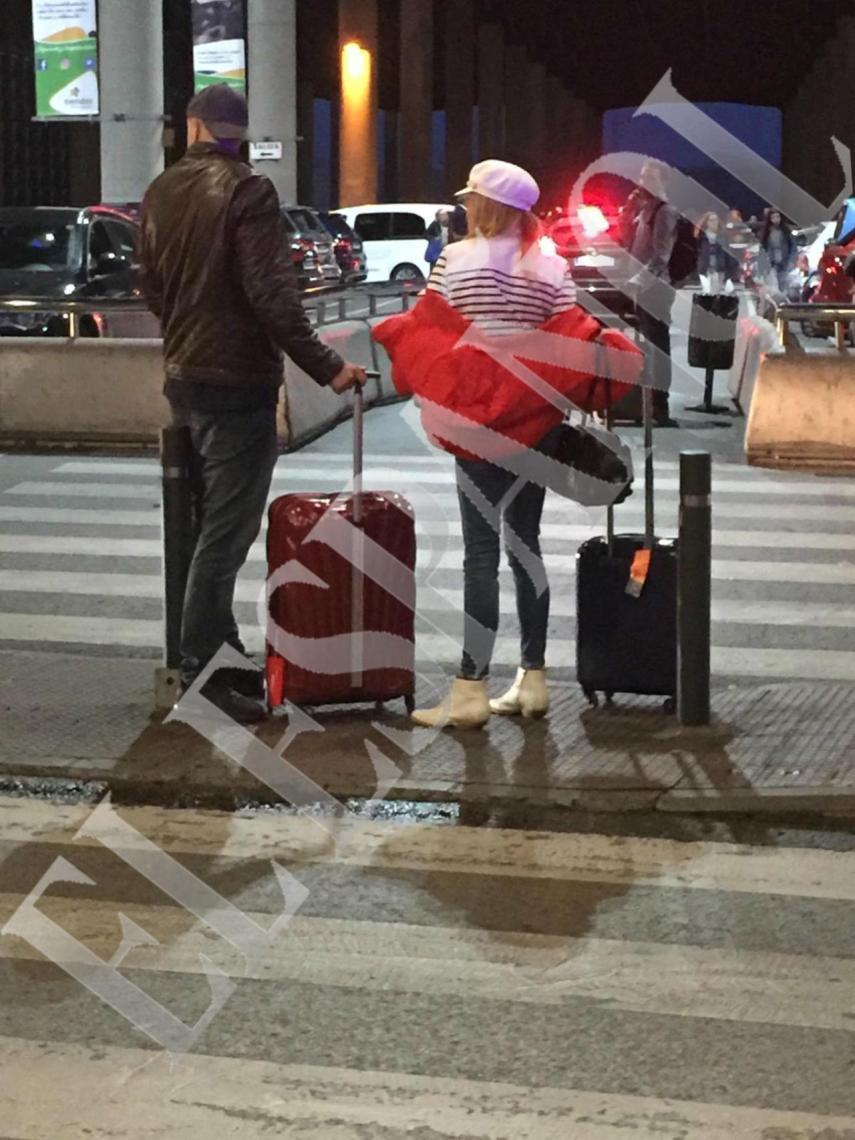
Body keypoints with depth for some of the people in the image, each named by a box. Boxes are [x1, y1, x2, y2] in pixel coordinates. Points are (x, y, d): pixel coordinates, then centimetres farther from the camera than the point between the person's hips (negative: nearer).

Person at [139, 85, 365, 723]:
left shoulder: (162, 192, 9)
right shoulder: (247, 192, -14)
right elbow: (272, 295, -21)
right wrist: (325, 368, -17)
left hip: (185, 378, 8)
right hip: (237, 382, -8)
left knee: (212, 526, 16)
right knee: (225, 534, -4)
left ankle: (220, 658, 24)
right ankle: (202, 675, -2)